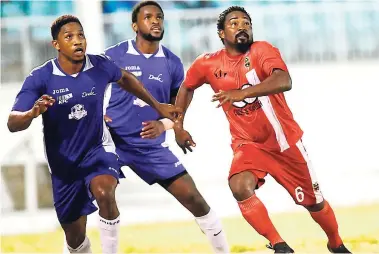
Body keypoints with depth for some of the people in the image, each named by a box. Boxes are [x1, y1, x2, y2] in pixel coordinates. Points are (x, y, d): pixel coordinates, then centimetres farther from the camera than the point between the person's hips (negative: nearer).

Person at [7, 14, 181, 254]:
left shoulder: (100, 65, -11)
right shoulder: (40, 78, -18)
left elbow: (125, 78, 13)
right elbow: (13, 123, -24)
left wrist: (157, 105, 21)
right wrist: (33, 113, -47)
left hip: (98, 149, 0)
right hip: (64, 163, 0)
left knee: (104, 192, -34)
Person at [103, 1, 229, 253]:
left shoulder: (172, 63, 1)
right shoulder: (113, 56, -7)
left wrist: (163, 124, -14)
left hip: (152, 146, 3)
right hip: (113, 140, -2)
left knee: (194, 198, 1)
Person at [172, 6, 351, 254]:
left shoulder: (262, 51, -19)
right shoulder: (208, 64, -7)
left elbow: (284, 81, -38)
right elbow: (187, 87, 15)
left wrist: (243, 92, -50)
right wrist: (178, 126, 10)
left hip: (285, 140, -2)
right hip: (247, 143, 2)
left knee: (313, 201, 11)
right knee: (240, 188, -29)